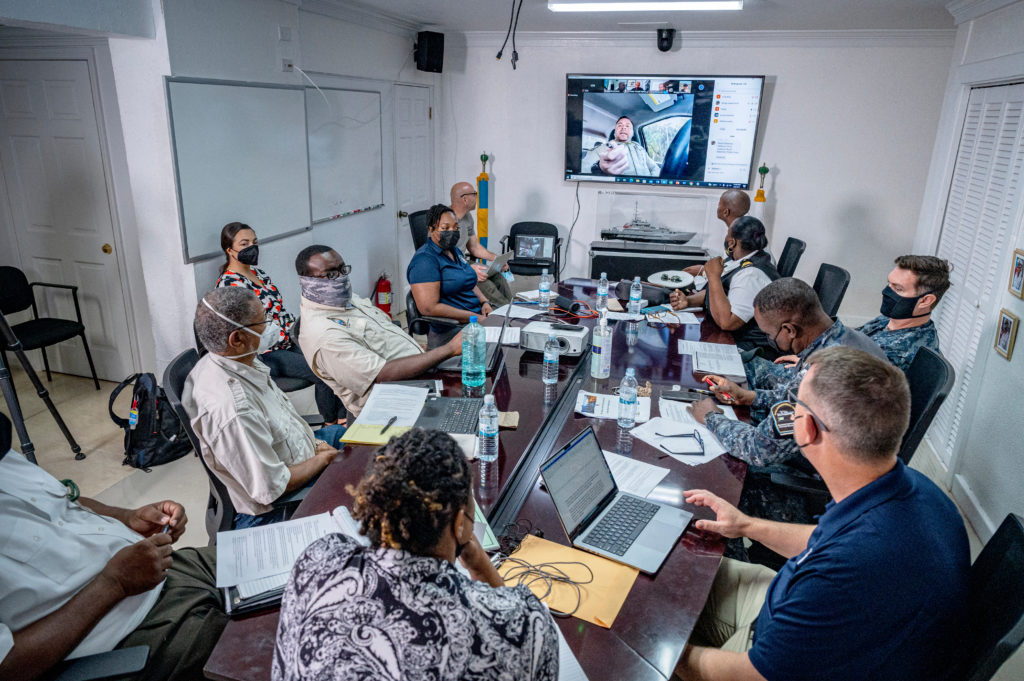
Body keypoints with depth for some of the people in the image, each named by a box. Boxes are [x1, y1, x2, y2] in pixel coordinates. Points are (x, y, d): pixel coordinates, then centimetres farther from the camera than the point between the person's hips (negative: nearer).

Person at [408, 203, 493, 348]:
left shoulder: (454, 251, 20)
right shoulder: (425, 259, -10)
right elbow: (429, 308, -19)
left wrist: (484, 302, 7)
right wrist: (474, 317, -18)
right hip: (451, 331, -9)